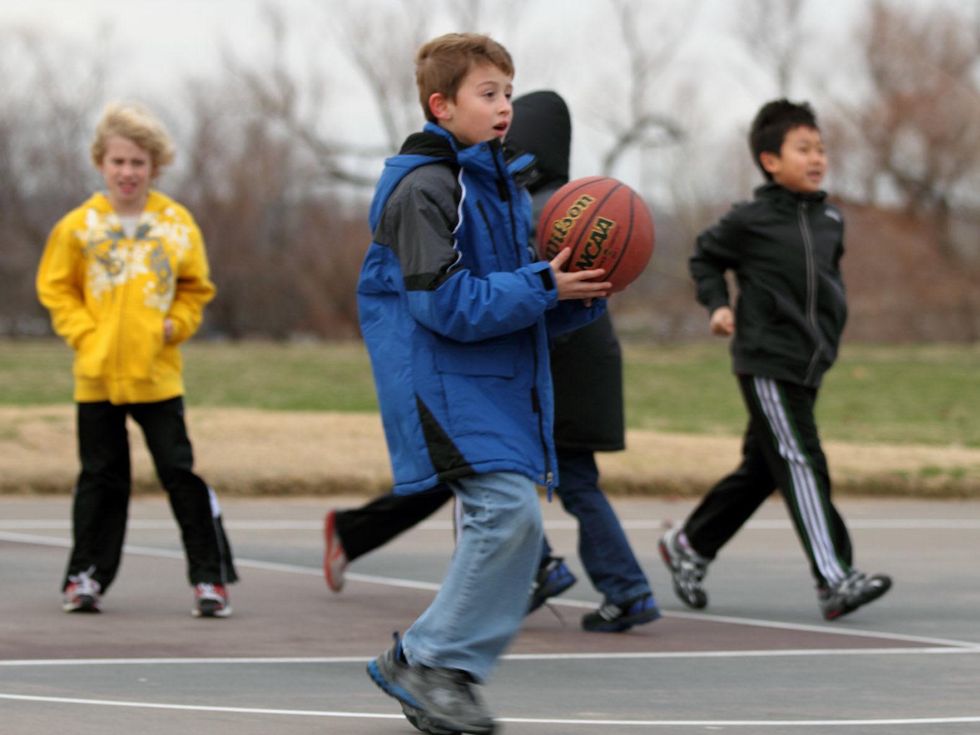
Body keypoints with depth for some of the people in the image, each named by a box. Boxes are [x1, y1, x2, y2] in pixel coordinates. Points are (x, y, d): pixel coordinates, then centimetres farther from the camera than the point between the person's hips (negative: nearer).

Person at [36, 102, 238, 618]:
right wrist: (83, 333, -6)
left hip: (157, 374, 0)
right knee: (100, 476, 7)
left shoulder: (177, 224, 1)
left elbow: (195, 288, 13)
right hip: (96, 373, 0)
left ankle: (211, 576, 3)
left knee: (179, 472, -3)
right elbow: (56, 288, 6)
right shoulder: (78, 225, -2)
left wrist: (175, 324, -4)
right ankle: (86, 576, 18)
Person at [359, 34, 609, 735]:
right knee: (507, 508, -19)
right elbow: (447, 304, -20)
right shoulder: (424, 189, -12)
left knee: (511, 522, 5)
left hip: (504, 383, 9)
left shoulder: (504, 188, 17)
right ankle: (429, 660, -9)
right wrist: (543, 288, -20)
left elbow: (534, 307, 20)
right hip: (444, 380, -9)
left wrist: (583, 294, 0)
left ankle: (428, 664, 13)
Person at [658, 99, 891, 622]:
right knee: (801, 465, -14)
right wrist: (717, 306, -5)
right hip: (766, 364, -7)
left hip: (808, 366, 7)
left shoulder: (830, 221, 9)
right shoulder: (750, 221, -7)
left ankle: (688, 545, 31)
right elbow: (705, 258, 8)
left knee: (760, 470, 14)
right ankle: (835, 579, -18)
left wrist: (832, 320, 14)